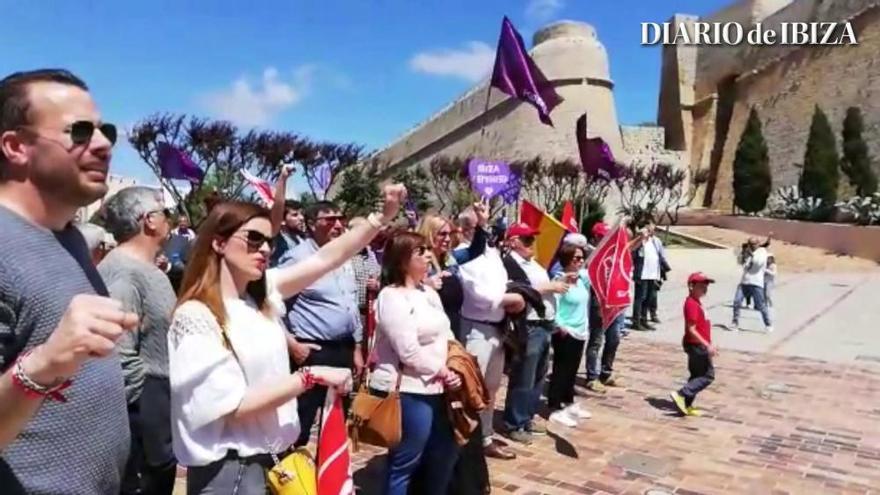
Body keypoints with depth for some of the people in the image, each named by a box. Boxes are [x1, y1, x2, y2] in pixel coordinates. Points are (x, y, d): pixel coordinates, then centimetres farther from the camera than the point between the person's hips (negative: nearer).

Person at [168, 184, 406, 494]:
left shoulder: (263, 293, 4)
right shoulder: (195, 316, -16)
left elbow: (327, 258, -2)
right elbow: (233, 406, -21)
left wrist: (384, 215, -10)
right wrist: (312, 376, -21)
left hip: (276, 457, 7)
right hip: (230, 470, -7)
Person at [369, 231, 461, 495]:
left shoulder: (428, 292, 12)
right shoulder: (392, 297, -16)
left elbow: (445, 333, 14)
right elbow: (409, 352, -21)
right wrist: (442, 371, -9)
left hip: (432, 388, 9)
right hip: (407, 391, -9)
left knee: (444, 452, 20)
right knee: (404, 463, 4)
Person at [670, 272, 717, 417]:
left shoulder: (697, 303, 12)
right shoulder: (691, 304, -20)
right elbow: (691, 330, -24)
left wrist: (708, 345, 21)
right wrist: (707, 345, -24)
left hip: (699, 346, 10)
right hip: (696, 346, -10)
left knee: (697, 376, 15)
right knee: (708, 375, -6)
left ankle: (687, 405, 19)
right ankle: (680, 394, -8)